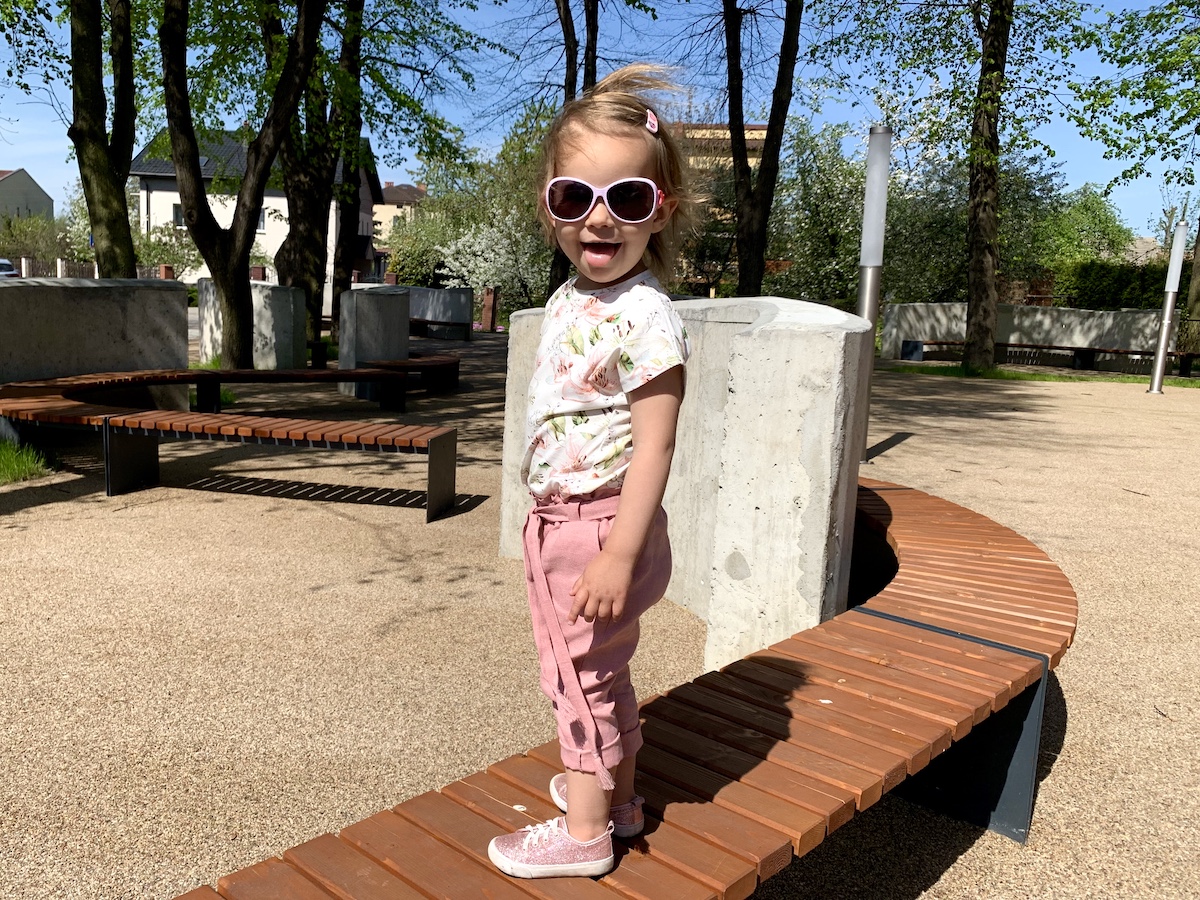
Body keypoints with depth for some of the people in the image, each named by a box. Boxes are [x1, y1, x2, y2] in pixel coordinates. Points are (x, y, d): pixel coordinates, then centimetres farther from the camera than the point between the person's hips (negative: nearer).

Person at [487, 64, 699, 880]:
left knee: (583, 676, 7)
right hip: (558, 523, 9)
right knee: (601, 673, 23)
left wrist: (618, 552, -26)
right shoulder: (566, 302, 6)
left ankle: (584, 832, 26)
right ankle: (615, 791, 43)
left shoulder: (645, 316, -21)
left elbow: (654, 444, -23)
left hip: (603, 526, -9)